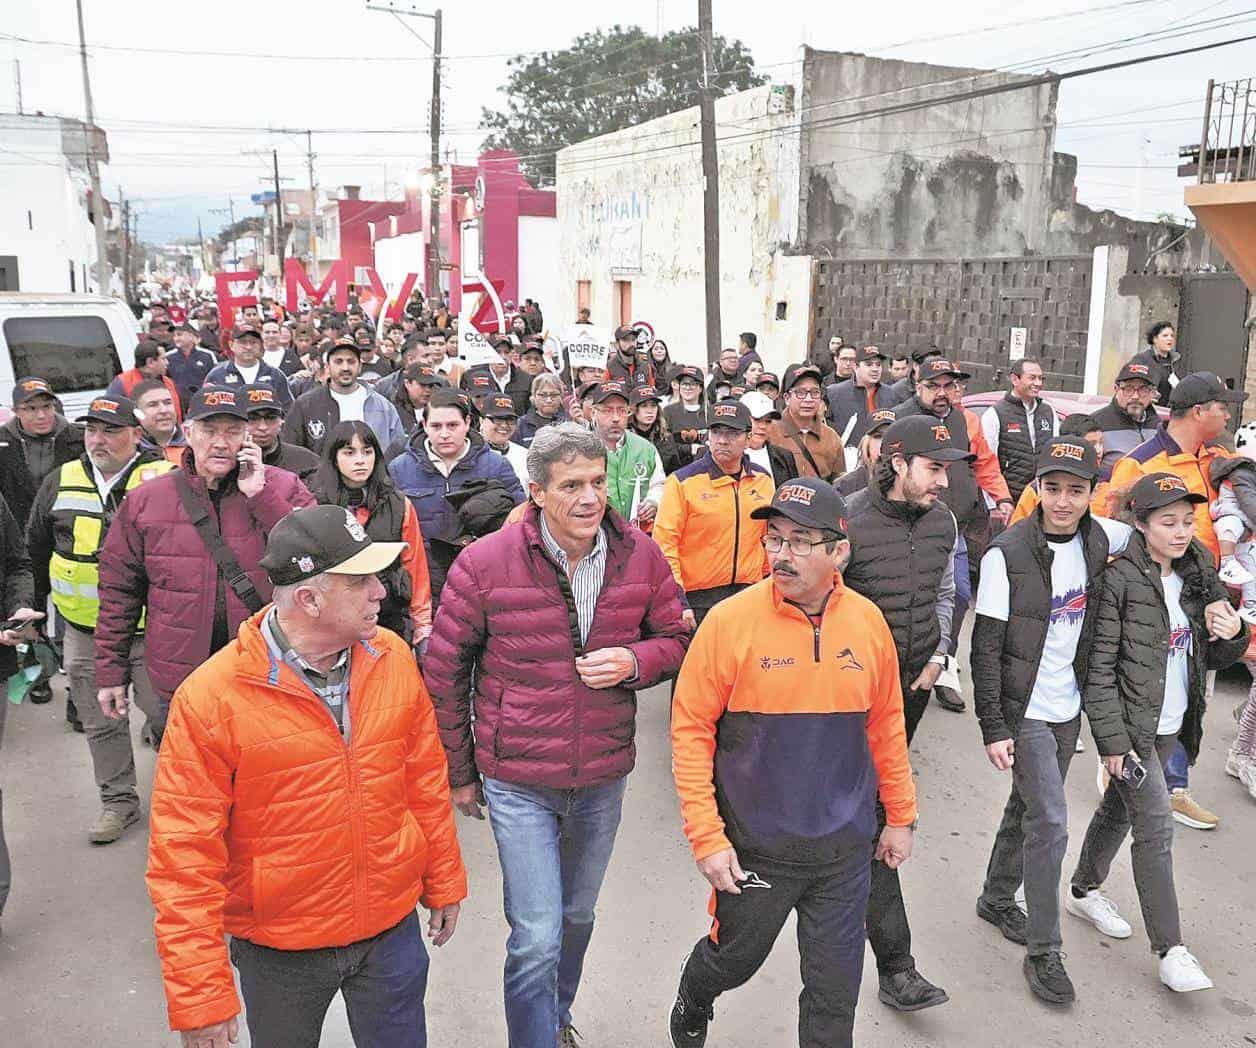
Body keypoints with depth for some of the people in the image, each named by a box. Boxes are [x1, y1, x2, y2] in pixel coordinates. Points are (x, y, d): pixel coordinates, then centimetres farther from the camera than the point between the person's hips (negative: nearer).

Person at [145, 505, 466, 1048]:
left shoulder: (393, 659, -9)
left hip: (393, 927, 3)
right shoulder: (210, 699, -21)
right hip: (278, 951, -2)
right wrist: (200, 997, -14)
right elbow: (185, 857, -16)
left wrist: (444, 882, 10)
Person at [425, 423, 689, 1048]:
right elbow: (444, 671, -6)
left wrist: (634, 662, -18)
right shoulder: (484, 563, -16)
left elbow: (674, 639, 6)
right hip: (518, 781, -3)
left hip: (603, 777, 4)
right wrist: (460, 773, 1)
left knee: (577, 918, 24)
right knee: (537, 938, -2)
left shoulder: (640, 556, -8)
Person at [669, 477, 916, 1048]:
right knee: (732, 957, 20)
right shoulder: (730, 620, -15)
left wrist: (901, 816, 12)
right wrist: (707, 838, -14)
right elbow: (690, 729, -11)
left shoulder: (869, 622, -5)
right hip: (755, 846, -2)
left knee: (835, 990, 12)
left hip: (845, 846, 2)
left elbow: (886, 724, 8)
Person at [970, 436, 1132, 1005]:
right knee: (1050, 823, -7)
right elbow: (985, 648, -15)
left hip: (1069, 707, 6)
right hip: (1025, 711, -5)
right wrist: (993, 728, -17)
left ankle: (997, 899, 40)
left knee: (1028, 808, 19)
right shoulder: (1007, 553, -17)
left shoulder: (1101, 539, -3)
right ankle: (1043, 952, 7)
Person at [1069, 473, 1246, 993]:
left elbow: (1212, 658, 11)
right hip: (1131, 725, -6)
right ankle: (1170, 948, 3)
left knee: (1120, 809, 21)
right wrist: (1112, 739, -17)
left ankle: (1084, 888, 41)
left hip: (1173, 724, 7)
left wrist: (1232, 635, -11)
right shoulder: (1120, 581, -18)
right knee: (1155, 828, -7)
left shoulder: (1198, 575, 3)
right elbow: (1100, 668, -17)